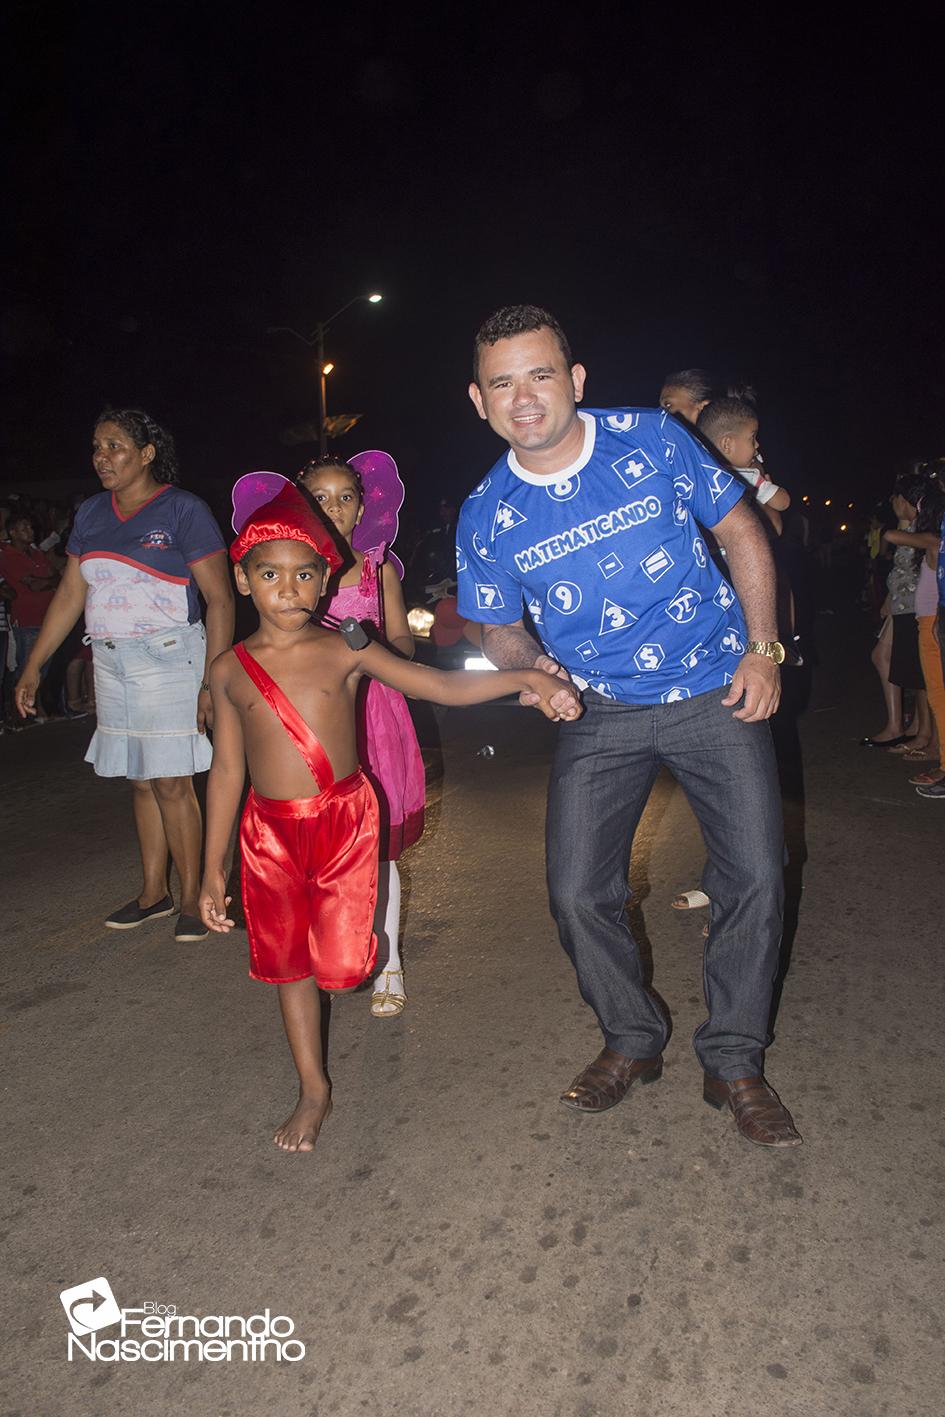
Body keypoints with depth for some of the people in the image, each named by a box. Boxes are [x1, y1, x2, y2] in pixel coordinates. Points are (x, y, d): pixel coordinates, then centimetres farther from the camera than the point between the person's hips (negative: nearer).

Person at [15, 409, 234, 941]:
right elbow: (70, 596, 15)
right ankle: (154, 892, 22)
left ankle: (192, 898, 7)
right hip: (112, 660, 6)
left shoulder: (183, 510, -7)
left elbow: (220, 600, -10)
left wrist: (213, 680, -17)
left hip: (169, 657, -6)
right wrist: (34, 667, 11)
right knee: (141, 782, 11)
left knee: (172, 783, -6)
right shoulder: (91, 514, 11)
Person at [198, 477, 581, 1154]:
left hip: (345, 819, -2)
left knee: (341, 964, -4)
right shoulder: (231, 669, 0)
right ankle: (315, 1090, 30)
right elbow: (227, 769, 5)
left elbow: (444, 685, -8)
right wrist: (213, 871, 7)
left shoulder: (346, 652, -4)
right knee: (288, 960, 11)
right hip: (270, 832, 2)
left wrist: (527, 679, -22)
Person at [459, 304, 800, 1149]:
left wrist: (763, 649, -7)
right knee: (578, 894, 0)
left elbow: (741, 533, 1)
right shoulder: (486, 516, -5)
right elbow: (500, 629, 9)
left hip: (716, 692, -1)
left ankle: (734, 1061, 16)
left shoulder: (653, 439, -9)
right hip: (601, 714, 2)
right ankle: (633, 1040, 27)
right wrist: (532, 667, -12)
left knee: (755, 875, -7)